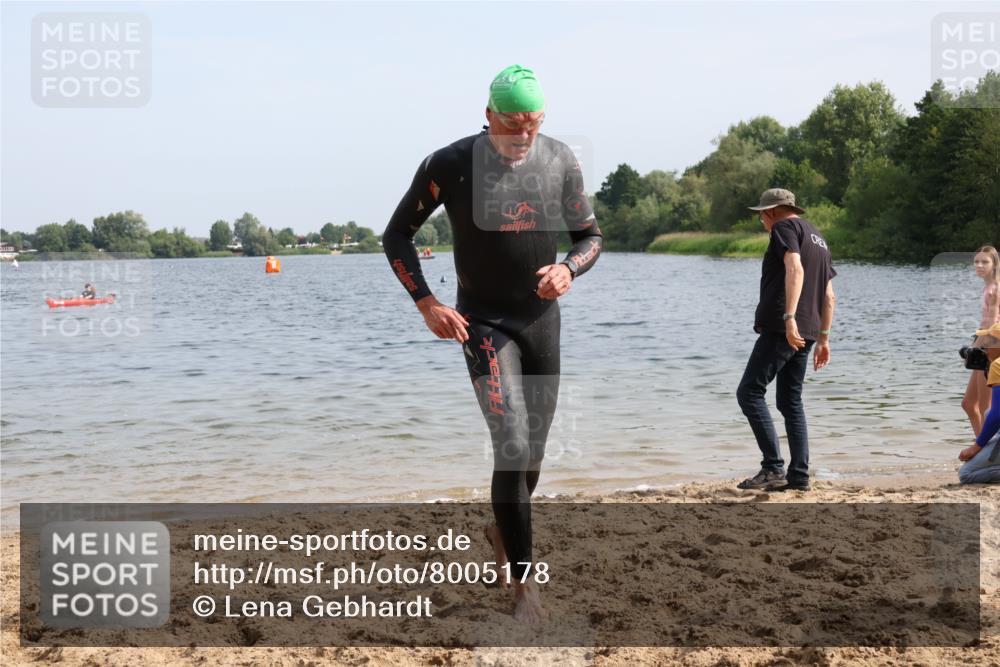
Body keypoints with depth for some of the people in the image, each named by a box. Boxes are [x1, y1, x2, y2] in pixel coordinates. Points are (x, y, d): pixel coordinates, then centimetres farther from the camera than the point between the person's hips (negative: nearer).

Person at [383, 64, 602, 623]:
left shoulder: (561, 160, -5)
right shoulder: (451, 165, -15)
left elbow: (591, 236, 5)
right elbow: (397, 235, -3)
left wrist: (568, 269, -17)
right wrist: (427, 303, -13)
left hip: (543, 319, 4)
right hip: (483, 323, -4)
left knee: (534, 451, 13)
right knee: (513, 446, -16)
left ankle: (502, 529, 42)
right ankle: (524, 580, -6)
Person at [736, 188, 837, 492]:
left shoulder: (785, 227, -2)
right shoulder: (818, 239, 25)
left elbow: (795, 270, -20)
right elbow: (829, 296, 23)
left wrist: (789, 317, -29)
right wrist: (823, 338, 23)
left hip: (780, 329, -9)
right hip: (805, 334, 9)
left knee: (750, 392, -8)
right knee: (791, 402, 12)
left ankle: (773, 468, -15)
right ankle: (799, 476, 8)